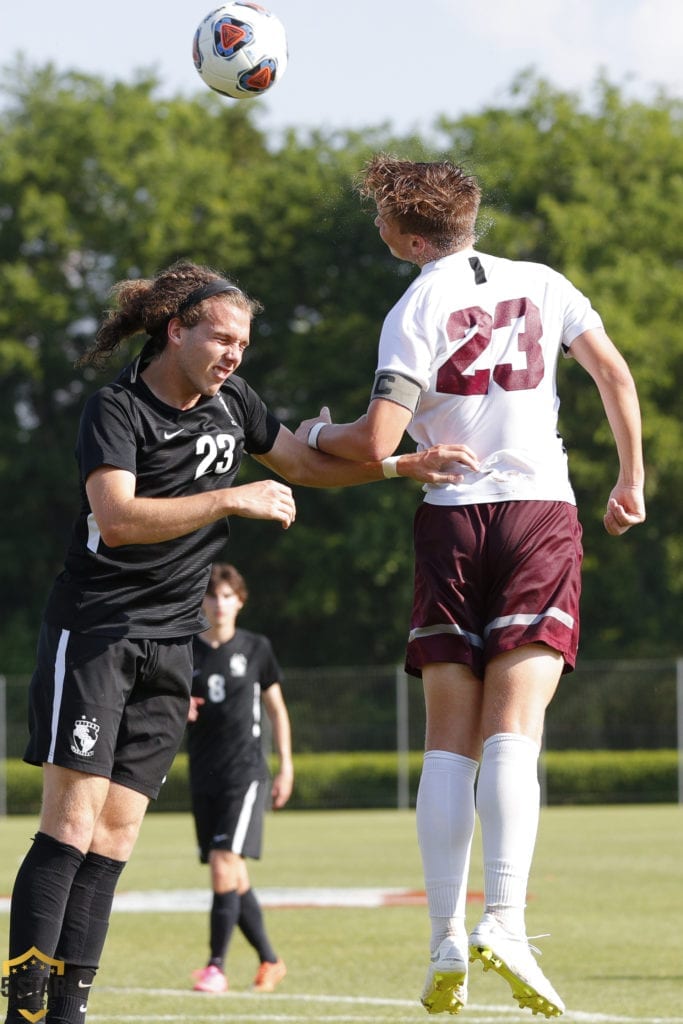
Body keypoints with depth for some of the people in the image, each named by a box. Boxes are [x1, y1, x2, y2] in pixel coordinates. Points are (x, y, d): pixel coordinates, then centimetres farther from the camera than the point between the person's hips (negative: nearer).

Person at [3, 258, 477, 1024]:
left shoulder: (231, 403, 11)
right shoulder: (117, 411, -12)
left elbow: (307, 464, 25)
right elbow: (116, 517, -27)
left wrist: (402, 467, 12)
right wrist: (233, 499, -29)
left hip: (169, 645, 7)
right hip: (93, 632, -7)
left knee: (117, 832, 1)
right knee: (72, 823, -14)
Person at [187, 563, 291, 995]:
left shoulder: (256, 648, 2)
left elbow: (277, 708, 10)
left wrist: (286, 767, 6)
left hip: (246, 772, -4)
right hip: (204, 776, 4)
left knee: (224, 865, -17)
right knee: (233, 877, 7)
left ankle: (217, 966, -16)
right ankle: (270, 960, 20)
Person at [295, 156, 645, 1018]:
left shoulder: (415, 312, -4)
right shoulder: (541, 284, 8)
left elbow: (377, 444, -10)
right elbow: (615, 375, 13)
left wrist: (316, 434, 10)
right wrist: (630, 479, 25)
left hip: (451, 519, -1)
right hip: (543, 511, 1)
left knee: (450, 738, 4)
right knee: (514, 727, -8)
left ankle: (445, 941, 0)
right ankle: (504, 919, -26)